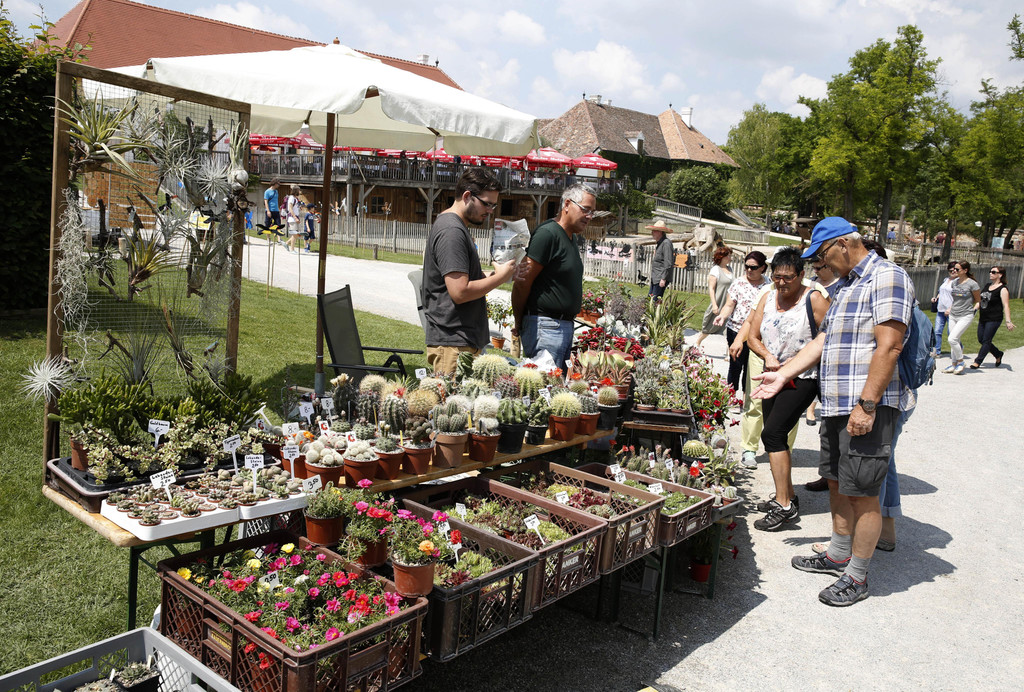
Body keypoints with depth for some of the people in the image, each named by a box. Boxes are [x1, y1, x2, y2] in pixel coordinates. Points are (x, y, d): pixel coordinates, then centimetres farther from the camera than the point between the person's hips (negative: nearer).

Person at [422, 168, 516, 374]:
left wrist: (487, 277, 9)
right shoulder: (452, 231, -15)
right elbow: (460, 292, -21)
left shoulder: (455, 225, 18)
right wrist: (500, 277, -10)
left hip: (465, 339, 10)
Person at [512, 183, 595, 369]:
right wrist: (518, 323, -5)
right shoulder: (547, 233, -13)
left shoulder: (570, 237, 17)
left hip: (566, 326, 10)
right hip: (544, 326, -10)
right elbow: (522, 282, -17)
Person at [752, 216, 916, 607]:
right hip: (836, 407, 10)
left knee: (862, 495, -1)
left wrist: (866, 405, -23)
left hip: (868, 409, -9)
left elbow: (889, 346, -19)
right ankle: (839, 555, 33)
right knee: (837, 484, 18)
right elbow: (822, 341, 21)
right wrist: (782, 374, 15)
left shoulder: (887, 277, -11)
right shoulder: (845, 286, 20)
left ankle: (857, 578, 11)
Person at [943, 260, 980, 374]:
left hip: (965, 316, -6)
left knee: (952, 339, -16)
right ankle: (954, 365, 20)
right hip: (953, 316, 6)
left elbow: (978, 300, 2)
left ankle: (960, 362, 3)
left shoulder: (972, 284, -11)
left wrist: (974, 309, -5)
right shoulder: (954, 283, 8)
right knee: (955, 341, 10)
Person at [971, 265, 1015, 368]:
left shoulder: (1002, 289, -10)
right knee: (981, 340, 10)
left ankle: (977, 362, 1)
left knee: (986, 341, -4)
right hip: (983, 318, 8)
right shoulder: (987, 286, 12)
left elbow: (1006, 306, -18)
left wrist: (1008, 321, -25)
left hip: (994, 319, -8)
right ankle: (998, 354, 30)